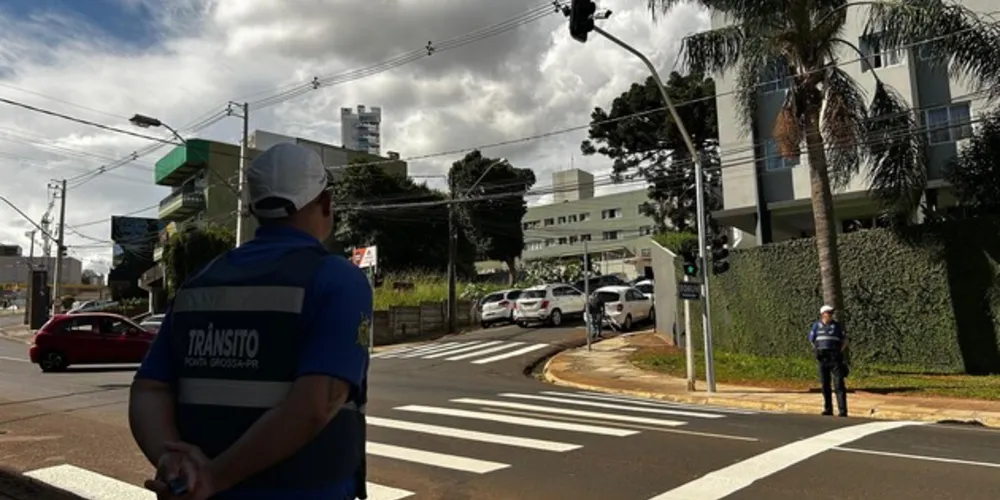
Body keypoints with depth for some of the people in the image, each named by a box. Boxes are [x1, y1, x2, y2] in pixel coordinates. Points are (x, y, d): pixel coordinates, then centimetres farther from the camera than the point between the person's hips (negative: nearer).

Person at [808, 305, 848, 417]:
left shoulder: (837, 325, 4)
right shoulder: (816, 325, 7)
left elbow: (845, 340, 10)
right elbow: (812, 341, 16)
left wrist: (839, 352, 3)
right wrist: (819, 351, 10)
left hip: (835, 358, -2)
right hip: (822, 359, 2)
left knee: (839, 384, -9)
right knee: (825, 385, 6)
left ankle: (842, 410, -9)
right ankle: (828, 409, 14)